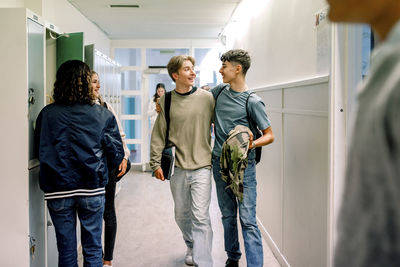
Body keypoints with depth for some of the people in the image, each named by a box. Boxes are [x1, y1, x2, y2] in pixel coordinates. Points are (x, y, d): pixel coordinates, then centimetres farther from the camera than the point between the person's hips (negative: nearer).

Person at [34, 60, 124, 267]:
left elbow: (39, 151, 4)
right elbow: (116, 156, -4)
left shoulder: (46, 114, -2)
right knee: (92, 249, 12)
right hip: (92, 189, -1)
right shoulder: (103, 115, -5)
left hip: (57, 191, 1)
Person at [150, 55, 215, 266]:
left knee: (200, 216, -9)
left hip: (201, 166, -2)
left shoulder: (207, 98, -1)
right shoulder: (167, 101, 2)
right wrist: (156, 163, 0)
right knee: (182, 215, 16)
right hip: (177, 168, 2)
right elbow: (158, 134, 4)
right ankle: (192, 247, 41)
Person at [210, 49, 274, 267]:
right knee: (227, 216, 15)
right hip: (219, 162, 6)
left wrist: (252, 144, -26)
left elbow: (269, 135, -7)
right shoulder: (219, 91, 7)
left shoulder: (253, 102, -9)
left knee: (248, 220, -10)